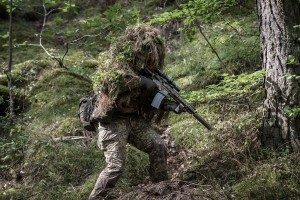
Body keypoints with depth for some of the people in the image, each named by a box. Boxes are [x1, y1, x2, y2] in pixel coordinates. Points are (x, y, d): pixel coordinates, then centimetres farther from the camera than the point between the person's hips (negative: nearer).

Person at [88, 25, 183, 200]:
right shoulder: (117, 62, -13)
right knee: (117, 166, -14)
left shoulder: (141, 68, 11)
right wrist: (142, 81, -27)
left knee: (158, 147, -3)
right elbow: (116, 79, -37)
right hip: (113, 121, -7)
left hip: (134, 119, 7)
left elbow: (149, 98, 15)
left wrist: (169, 106, -1)